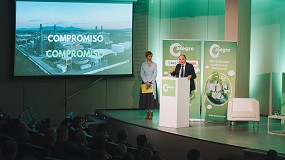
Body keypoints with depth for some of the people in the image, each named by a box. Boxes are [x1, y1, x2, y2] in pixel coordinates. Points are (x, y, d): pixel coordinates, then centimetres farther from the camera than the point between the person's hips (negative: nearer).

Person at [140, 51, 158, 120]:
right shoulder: (143, 64, 7)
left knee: (151, 98, -7)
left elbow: (155, 74, -1)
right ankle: (147, 113, 5)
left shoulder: (154, 64, 6)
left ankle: (151, 113, -5)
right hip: (145, 82, 1)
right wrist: (146, 82, -10)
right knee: (145, 97, -1)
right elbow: (142, 74, 1)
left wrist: (150, 82, -11)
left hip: (152, 82, -1)